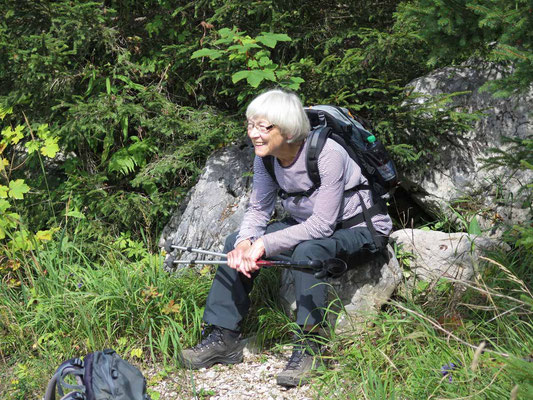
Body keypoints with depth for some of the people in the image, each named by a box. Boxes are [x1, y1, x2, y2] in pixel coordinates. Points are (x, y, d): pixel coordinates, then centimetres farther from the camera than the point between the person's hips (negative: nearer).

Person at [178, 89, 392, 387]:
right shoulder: (266, 156, -8)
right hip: (309, 225, 8)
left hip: (359, 227, -8)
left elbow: (323, 224, -31)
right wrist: (245, 242, -23)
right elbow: (259, 209, -1)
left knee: (306, 250, -37)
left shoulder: (327, 155, -30)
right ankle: (224, 338, 0)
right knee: (236, 242, -5)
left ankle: (308, 346, -23)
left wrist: (264, 245, -33)